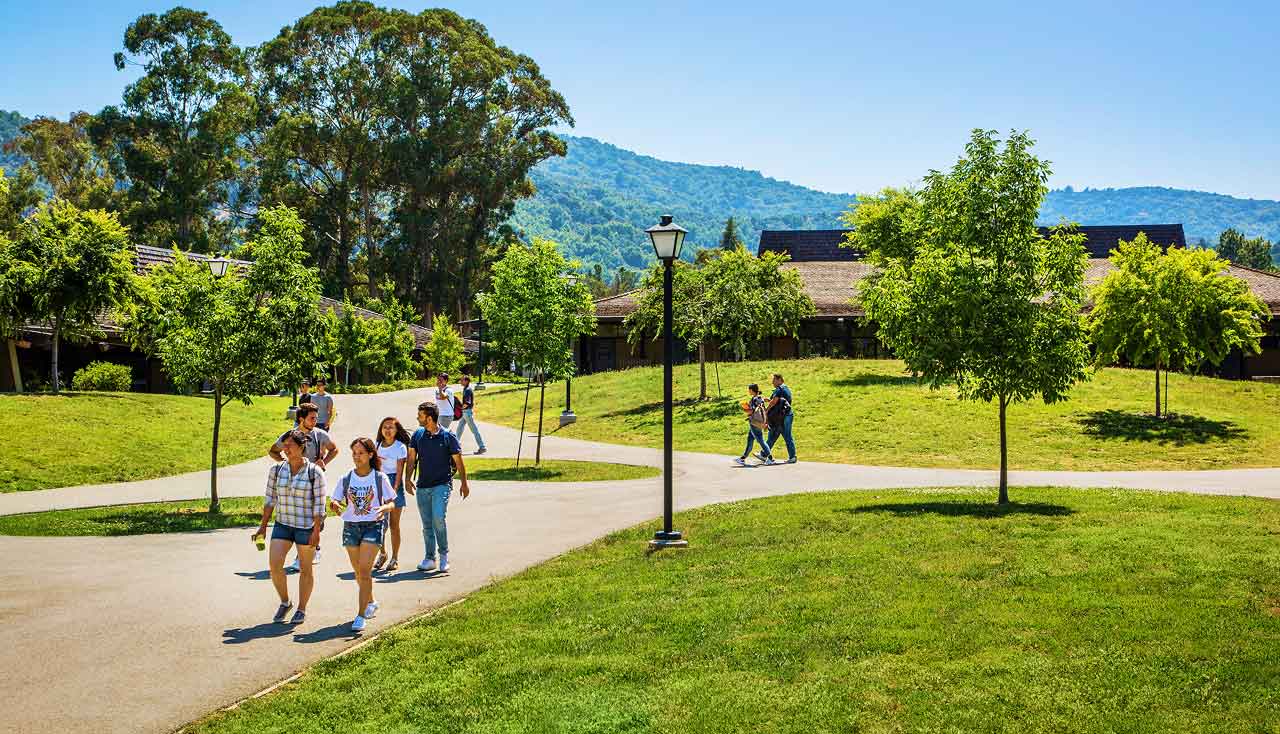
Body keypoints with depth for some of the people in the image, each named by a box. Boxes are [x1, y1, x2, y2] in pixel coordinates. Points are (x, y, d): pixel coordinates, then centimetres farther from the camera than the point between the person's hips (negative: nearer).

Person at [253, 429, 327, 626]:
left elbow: (319, 504, -9)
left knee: (306, 569, 7)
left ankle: (301, 609, 22)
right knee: (274, 564, -8)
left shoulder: (314, 472, -9)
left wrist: (316, 531, -13)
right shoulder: (276, 470, 2)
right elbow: (270, 499, 9)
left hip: (306, 526, -3)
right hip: (282, 525, 3)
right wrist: (263, 526, 7)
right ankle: (285, 602, 15)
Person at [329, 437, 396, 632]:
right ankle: (370, 603, 39)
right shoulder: (346, 479, 2)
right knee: (358, 571, 14)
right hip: (350, 527, 4)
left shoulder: (380, 478, -4)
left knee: (364, 570, -13)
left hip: (372, 526, -4)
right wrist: (336, 505, -20)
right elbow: (334, 500, 4)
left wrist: (383, 508, -22)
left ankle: (360, 616, -10)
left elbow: (391, 503, 0)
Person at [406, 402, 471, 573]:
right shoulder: (417, 435, 5)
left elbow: (458, 461, 1)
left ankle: (444, 555, -3)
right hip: (423, 486, 4)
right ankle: (430, 558, 18)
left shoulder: (448, 437, -6)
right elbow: (411, 459, 12)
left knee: (438, 518, -19)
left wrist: (464, 483, 2)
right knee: (427, 524, 8)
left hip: (442, 484, -4)